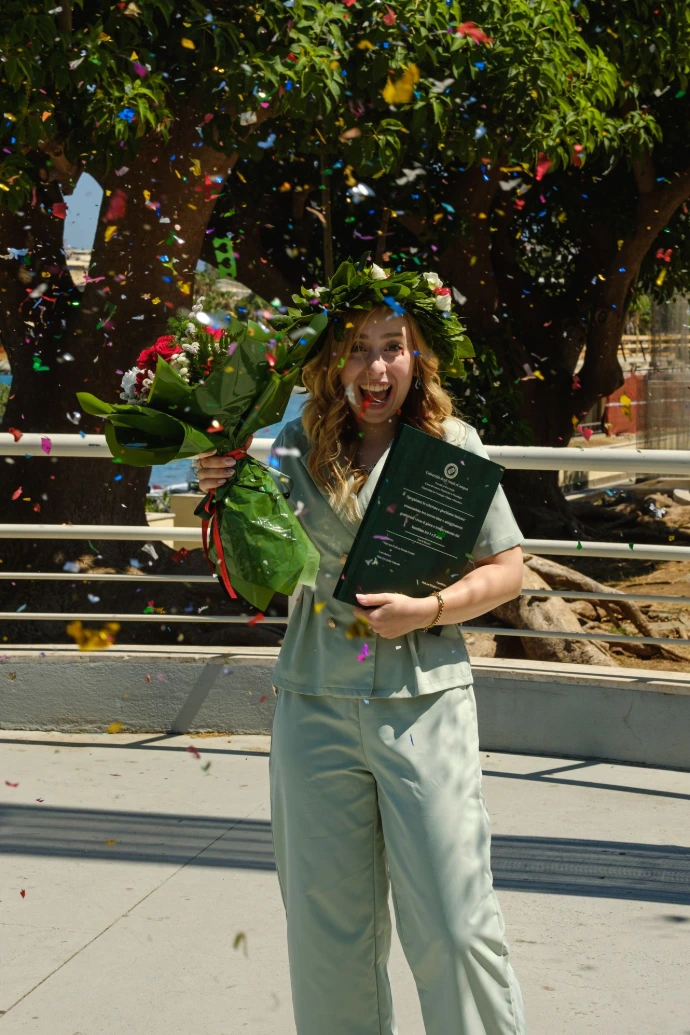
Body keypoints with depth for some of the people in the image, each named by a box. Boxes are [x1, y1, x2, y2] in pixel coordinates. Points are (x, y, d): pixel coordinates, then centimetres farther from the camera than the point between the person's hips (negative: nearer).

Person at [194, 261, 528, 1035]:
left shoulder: (453, 446, -1)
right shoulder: (298, 446, 5)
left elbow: (506, 570, 2)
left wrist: (426, 610, -13)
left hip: (424, 702, -3)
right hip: (315, 703, 3)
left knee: (452, 923, -4)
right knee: (329, 923, 11)